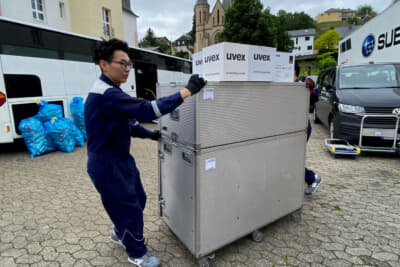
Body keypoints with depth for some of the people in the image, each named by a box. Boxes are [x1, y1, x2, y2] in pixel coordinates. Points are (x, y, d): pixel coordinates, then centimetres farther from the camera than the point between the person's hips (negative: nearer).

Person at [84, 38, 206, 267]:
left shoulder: (110, 92, 9)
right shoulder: (107, 95, -27)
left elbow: (127, 121, 17)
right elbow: (146, 110, -37)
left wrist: (149, 134, 9)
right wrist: (187, 91, -34)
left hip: (121, 160, 10)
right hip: (108, 166, -10)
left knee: (138, 200, 24)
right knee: (130, 209, 8)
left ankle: (120, 234, 50)